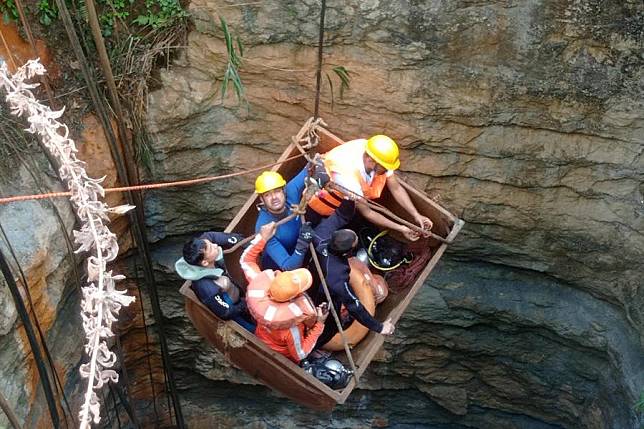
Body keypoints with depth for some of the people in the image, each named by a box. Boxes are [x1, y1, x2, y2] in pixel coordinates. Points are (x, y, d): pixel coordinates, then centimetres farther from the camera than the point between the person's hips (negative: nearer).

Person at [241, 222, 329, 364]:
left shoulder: (259, 287, -35)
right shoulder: (291, 325, -47)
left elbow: (246, 260, -16)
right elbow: (300, 354, -29)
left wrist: (262, 237, -18)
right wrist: (319, 325, -28)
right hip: (284, 357, -5)